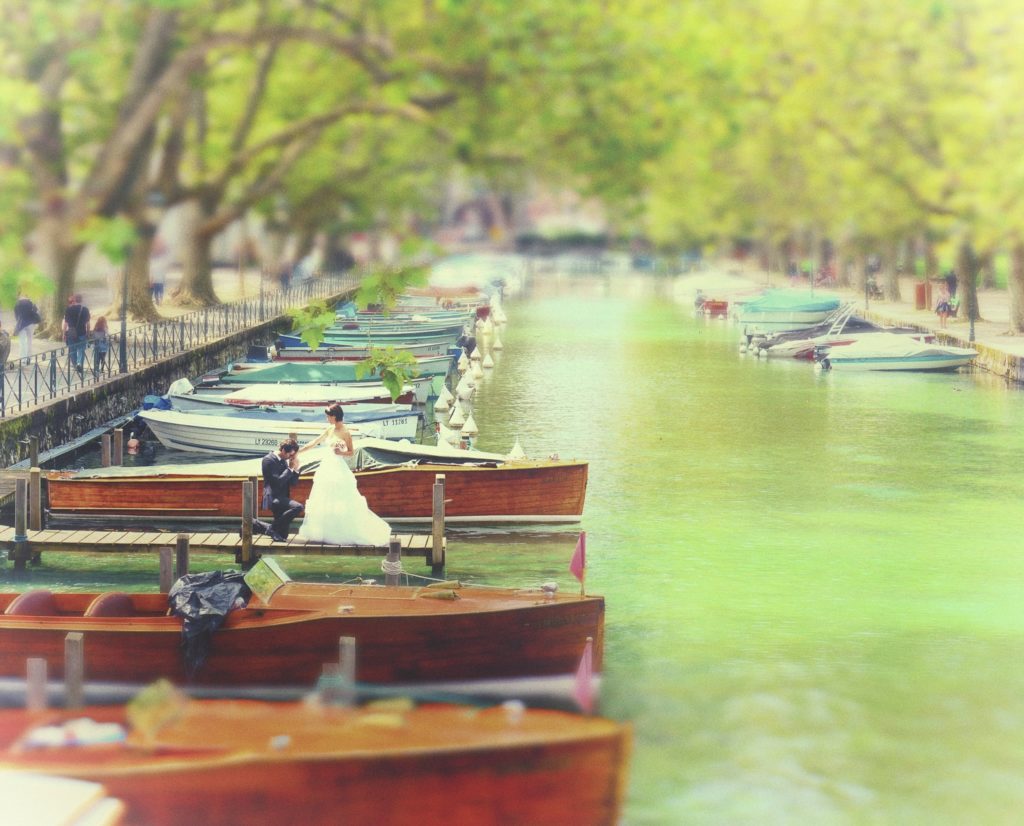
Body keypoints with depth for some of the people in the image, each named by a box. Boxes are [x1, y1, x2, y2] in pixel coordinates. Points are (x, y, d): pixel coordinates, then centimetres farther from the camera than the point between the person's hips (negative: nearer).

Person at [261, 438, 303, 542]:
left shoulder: (285, 461, 13)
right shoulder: (269, 460, -11)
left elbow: (293, 483, 14)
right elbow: (278, 481, -21)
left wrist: (296, 469, -1)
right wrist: (290, 469, -14)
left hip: (282, 498, 9)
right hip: (273, 498, -9)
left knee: (283, 535, 9)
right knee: (298, 507, -32)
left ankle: (253, 525, 24)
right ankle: (273, 529, -15)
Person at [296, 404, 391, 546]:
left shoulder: (345, 433, -9)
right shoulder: (329, 430, 10)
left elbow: (351, 452, -4)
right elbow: (313, 444, 15)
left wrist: (341, 452, -22)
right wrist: (297, 451, 15)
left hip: (339, 470, -7)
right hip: (327, 469, 7)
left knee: (342, 504, -7)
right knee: (323, 503, 8)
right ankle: (325, 533, 14)